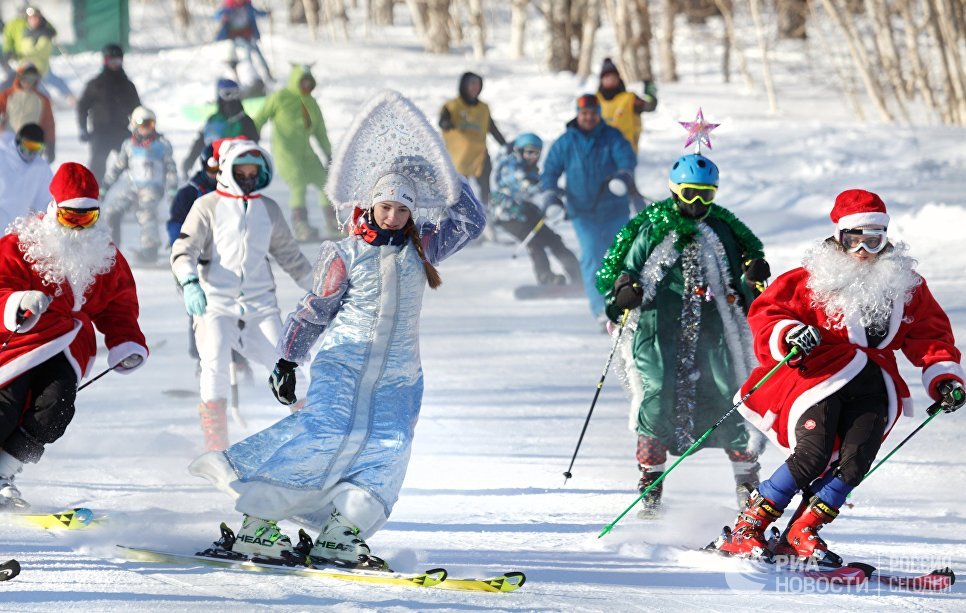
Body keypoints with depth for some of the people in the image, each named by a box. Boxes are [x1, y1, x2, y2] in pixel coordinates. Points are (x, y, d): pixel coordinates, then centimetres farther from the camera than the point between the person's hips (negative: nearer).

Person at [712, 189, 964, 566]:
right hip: (820, 374, -4)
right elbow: (765, 313, 0)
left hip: (875, 386, 4)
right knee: (813, 456, -21)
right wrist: (788, 336, -20)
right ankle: (745, 531, -11)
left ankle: (801, 534, -5)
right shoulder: (812, 279, 4)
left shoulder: (905, 284, 15)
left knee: (855, 460, -17)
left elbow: (929, 334, 18)